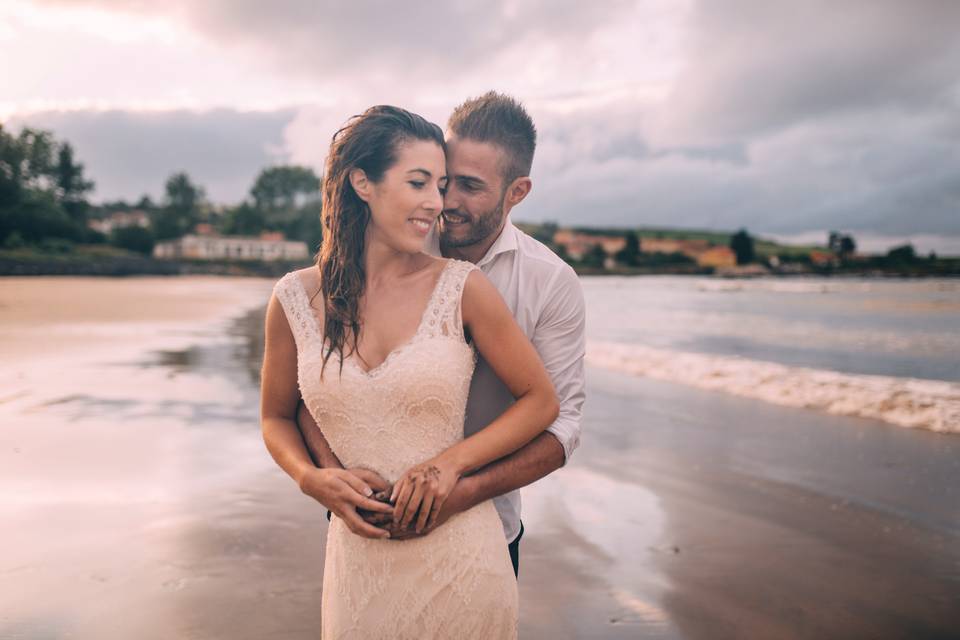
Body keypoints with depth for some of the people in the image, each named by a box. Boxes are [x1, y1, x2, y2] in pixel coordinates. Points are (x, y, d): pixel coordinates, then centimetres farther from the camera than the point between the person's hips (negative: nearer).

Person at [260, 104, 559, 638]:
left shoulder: (463, 287, -9)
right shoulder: (296, 299, -4)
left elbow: (541, 401, -2)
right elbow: (277, 418, 9)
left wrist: (451, 461, -14)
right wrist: (313, 478, -10)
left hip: (458, 562, -1)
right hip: (357, 560, 1)